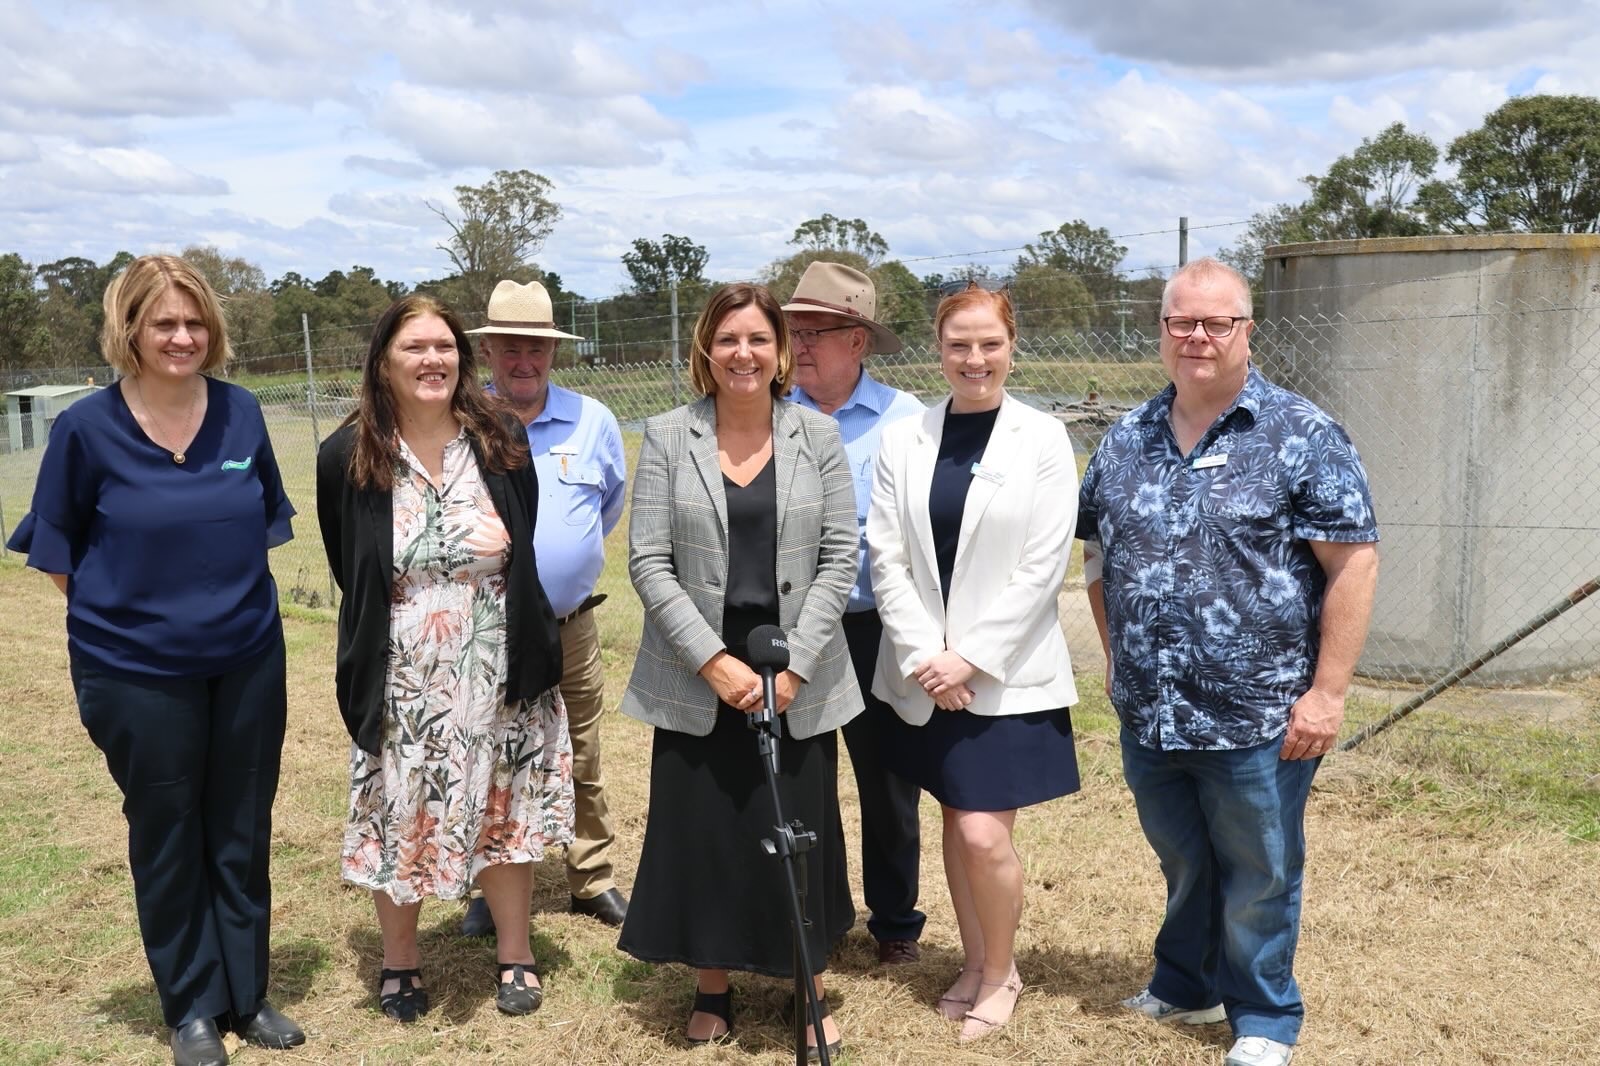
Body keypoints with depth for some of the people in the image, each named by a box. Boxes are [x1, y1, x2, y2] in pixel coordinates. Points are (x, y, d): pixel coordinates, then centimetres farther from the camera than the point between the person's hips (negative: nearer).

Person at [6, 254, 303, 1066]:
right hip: (140, 671, -2)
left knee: (242, 833, 12)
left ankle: (246, 994, 28)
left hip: (248, 659, 3)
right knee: (167, 839, 11)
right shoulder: (87, 428, -10)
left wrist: (235, 598, 8)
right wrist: (119, 611, 2)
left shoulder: (243, 414, -2)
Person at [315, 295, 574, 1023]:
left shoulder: (502, 442, -3)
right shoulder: (347, 457, -8)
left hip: (500, 670, 2)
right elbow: (349, 573, 5)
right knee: (400, 819, 9)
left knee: (504, 812, 12)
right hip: (402, 680, -1)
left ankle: (515, 955, 30)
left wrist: (522, 642, 5)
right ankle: (399, 962, 30)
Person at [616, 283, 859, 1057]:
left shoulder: (819, 436, 1)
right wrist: (711, 660, -14)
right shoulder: (667, 437, -2)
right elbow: (648, 562, -6)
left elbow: (839, 558, -3)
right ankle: (712, 989, 28)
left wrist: (793, 666, -11)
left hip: (797, 678, 0)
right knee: (702, 834, 7)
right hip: (698, 679, 0)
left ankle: (811, 992, 26)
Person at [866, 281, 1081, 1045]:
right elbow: (886, 559, 0)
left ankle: (1001, 973, 19)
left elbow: (1043, 567, -10)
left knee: (985, 834, -6)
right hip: (926, 673, 3)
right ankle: (972, 962, 33)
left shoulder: (1043, 439, -6)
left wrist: (971, 658, -14)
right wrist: (924, 656, -10)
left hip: (1007, 674, -3)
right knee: (955, 822, 14)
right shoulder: (903, 439, 1)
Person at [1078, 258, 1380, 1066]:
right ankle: (1185, 989, 41)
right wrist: (1117, 658, 12)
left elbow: (1353, 562, -11)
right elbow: (1097, 554, 16)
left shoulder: (1300, 435, -8)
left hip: (1256, 718, -4)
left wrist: (1327, 692, -14)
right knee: (1183, 866, 21)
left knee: (1258, 877, 11)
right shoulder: (1125, 440, 7)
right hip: (1147, 716, 4)